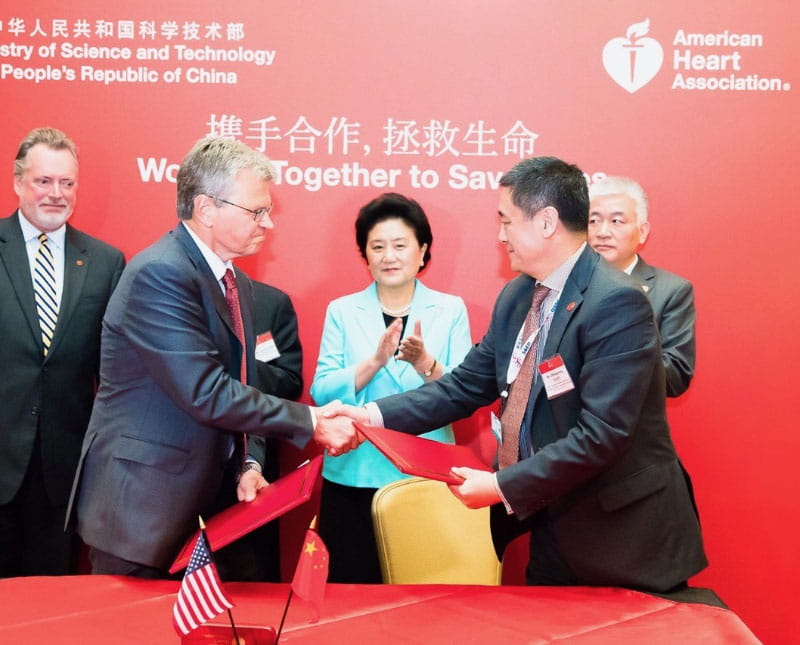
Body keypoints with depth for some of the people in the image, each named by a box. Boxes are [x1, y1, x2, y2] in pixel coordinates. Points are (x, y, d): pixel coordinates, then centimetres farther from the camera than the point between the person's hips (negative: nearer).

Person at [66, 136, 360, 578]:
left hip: (207, 502, 8)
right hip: (141, 504, -8)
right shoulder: (159, 274, -19)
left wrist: (248, 464, -1)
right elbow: (206, 394, -24)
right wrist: (311, 424, -19)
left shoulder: (239, 285, 9)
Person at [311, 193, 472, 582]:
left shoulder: (450, 310, 3)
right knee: (351, 585, 6)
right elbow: (321, 394, -4)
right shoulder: (342, 311, 5)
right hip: (353, 477, 1)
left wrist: (424, 362, -21)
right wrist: (374, 361, -19)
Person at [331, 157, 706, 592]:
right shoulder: (516, 297, 5)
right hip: (552, 529, 7)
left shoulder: (616, 303, -21)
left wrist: (503, 486, -24)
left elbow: (602, 434, -26)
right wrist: (374, 415, -3)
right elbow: (467, 385, 7)